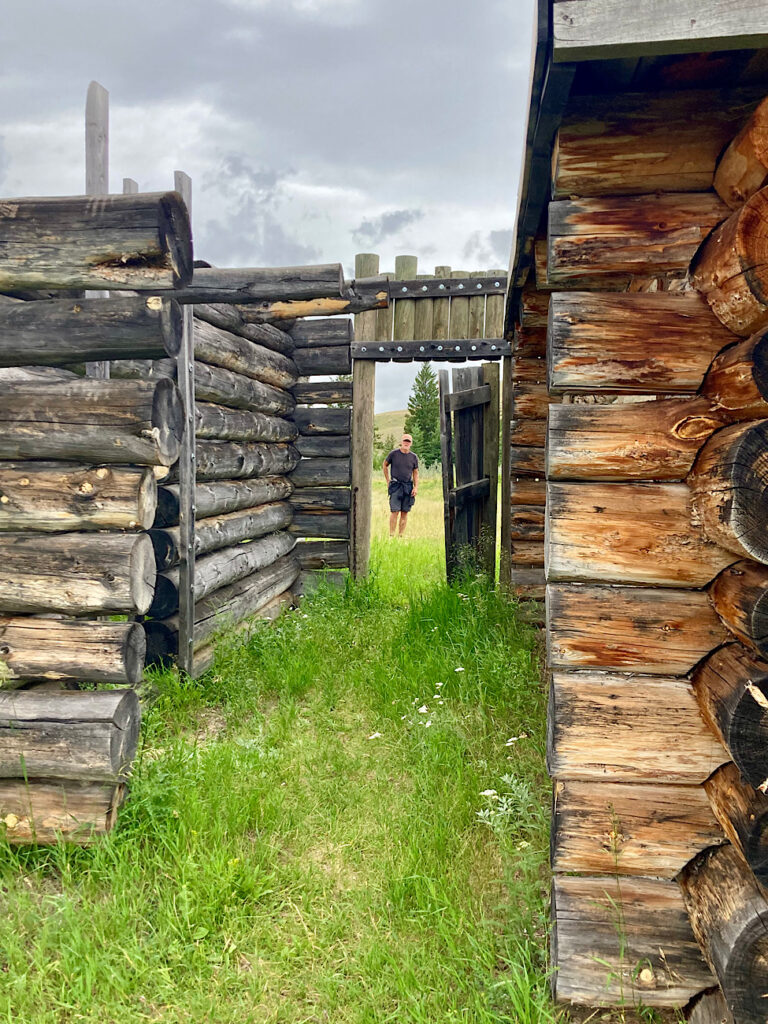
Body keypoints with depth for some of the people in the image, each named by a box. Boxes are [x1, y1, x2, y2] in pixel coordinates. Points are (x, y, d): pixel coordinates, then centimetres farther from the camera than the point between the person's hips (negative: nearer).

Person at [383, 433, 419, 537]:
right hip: (396, 486, -3)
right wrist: (388, 481, 10)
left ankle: (401, 535, 8)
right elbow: (385, 465, 15)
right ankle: (391, 535, -5)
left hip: (408, 487, 3)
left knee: (405, 512, 3)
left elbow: (415, 473, 13)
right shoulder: (394, 453, 1)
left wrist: (416, 487, 3)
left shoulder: (414, 457, 7)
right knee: (395, 511, -10)